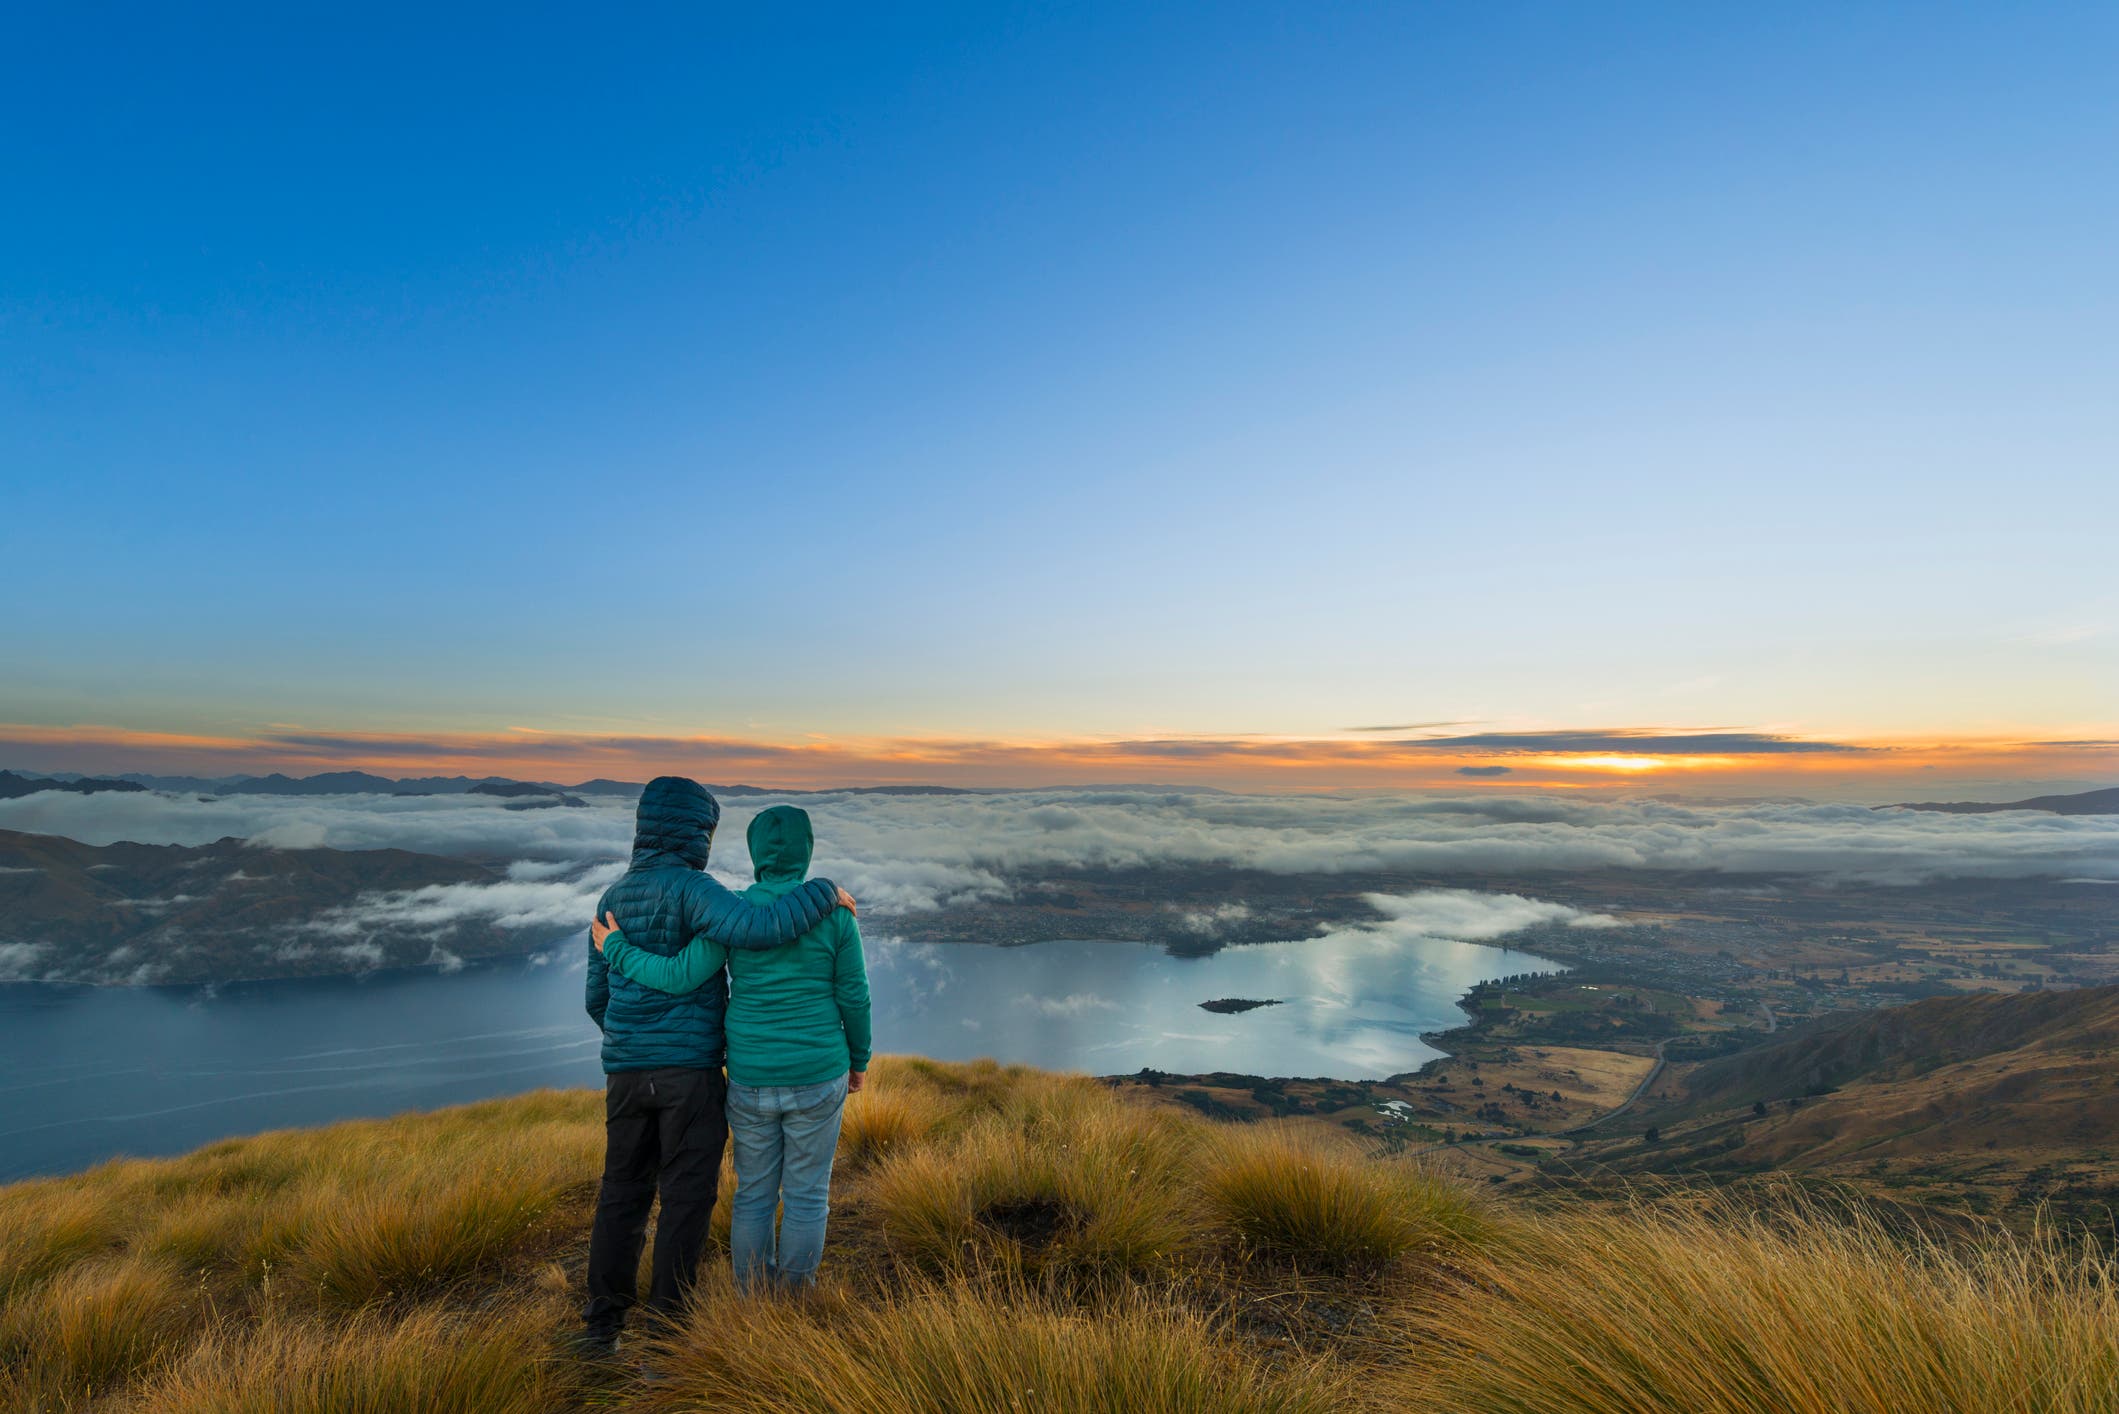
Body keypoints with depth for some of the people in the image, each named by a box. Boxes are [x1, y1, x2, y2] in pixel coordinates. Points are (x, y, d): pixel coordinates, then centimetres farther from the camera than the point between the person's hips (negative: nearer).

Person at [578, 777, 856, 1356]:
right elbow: (759, 926, -35)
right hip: (690, 1069, -7)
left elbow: (599, 996, 17)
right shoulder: (688, 888, -16)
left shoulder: (614, 896, 9)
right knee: (686, 1195, 7)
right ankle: (666, 1324, 16)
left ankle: (603, 1322, 26)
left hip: (626, 1069, 7)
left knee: (622, 1192, 18)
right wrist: (825, 893, -20)